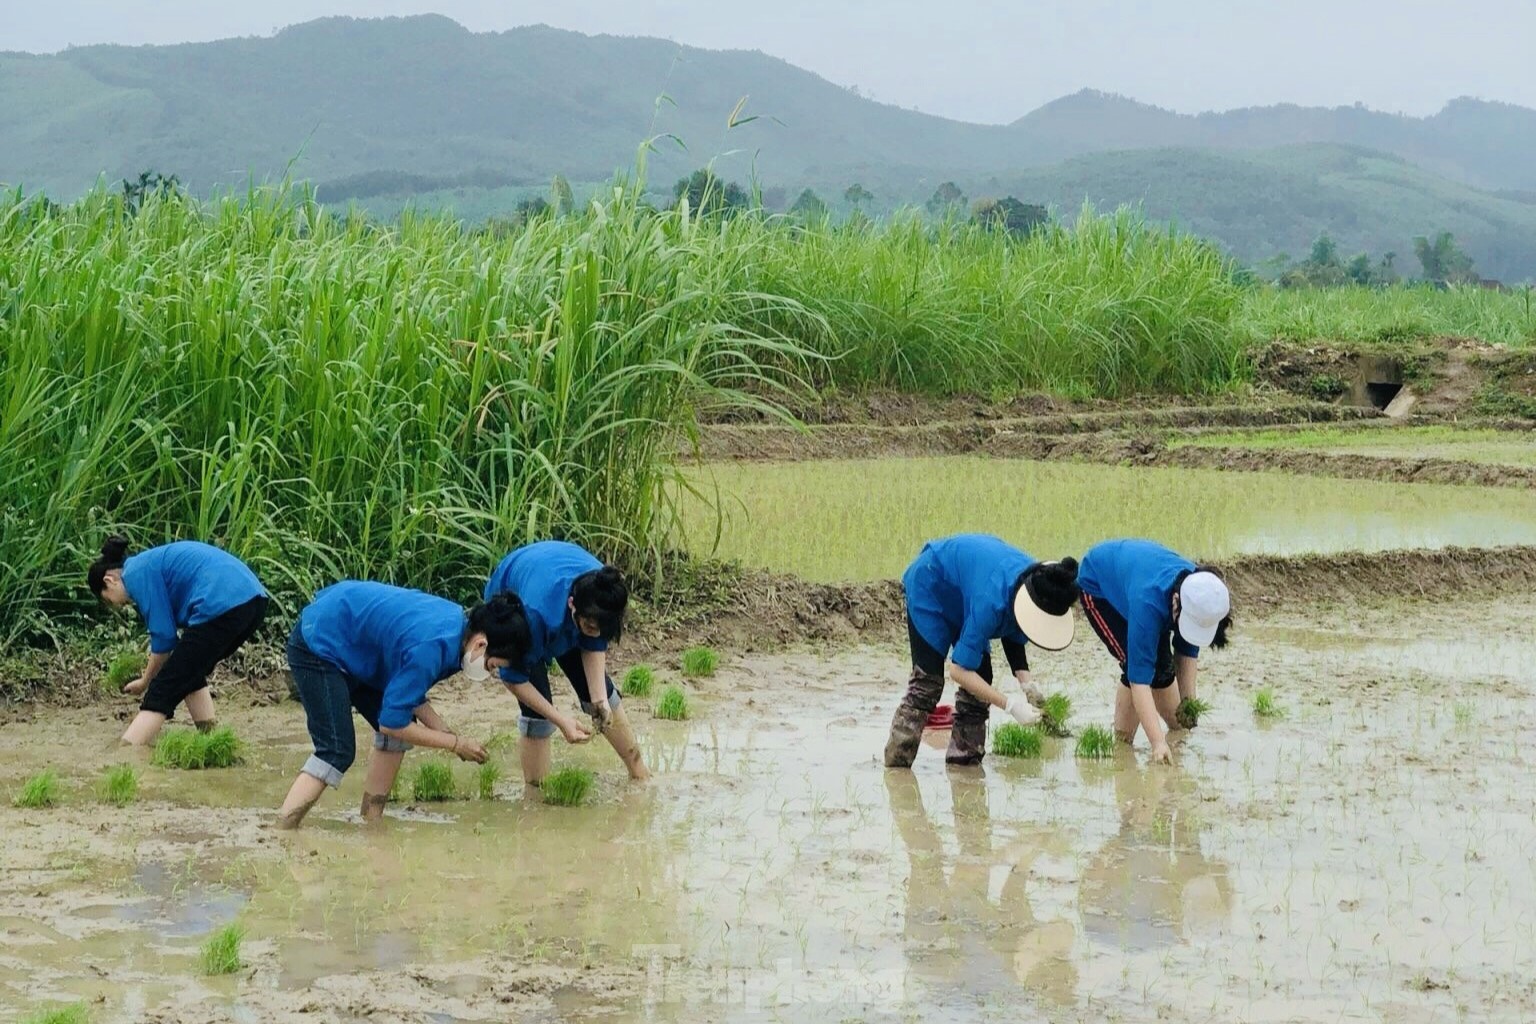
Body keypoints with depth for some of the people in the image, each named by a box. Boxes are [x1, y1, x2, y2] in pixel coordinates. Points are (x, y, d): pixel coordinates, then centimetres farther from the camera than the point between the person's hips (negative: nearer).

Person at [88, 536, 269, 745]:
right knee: (191, 673, 27)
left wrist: (146, 681, 13)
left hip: (221, 608, -9)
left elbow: (164, 635, -1)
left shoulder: (136, 573, 2)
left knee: (162, 691, -4)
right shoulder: (153, 562, 30)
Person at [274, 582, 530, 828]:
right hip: (317, 646, -10)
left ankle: (370, 822, 11)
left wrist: (444, 732, -6)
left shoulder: (456, 621, -4)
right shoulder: (430, 649, -32)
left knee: (403, 727, 7)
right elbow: (391, 723, -25)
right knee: (338, 751, -20)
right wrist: (455, 743, -17)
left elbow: (409, 690, 8)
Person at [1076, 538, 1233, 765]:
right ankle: (1121, 743, -9)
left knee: (1162, 665, 0)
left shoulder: (1197, 589, -29)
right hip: (1096, 584, -6)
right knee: (1141, 667, -21)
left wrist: (1188, 700, -21)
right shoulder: (1148, 602, -47)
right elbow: (1140, 680, -46)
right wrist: (1158, 744, -49)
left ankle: (1178, 731, 23)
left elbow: (1187, 651, -12)